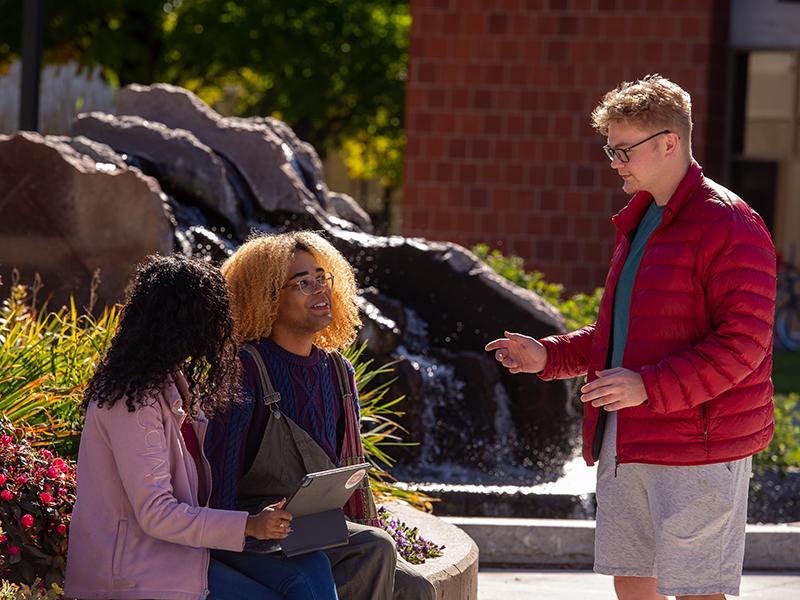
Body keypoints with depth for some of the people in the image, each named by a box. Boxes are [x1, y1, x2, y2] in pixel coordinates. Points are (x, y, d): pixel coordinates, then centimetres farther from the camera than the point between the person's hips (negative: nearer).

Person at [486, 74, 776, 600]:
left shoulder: (729, 225, -12)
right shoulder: (638, 222, 18)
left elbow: (742, 344, -18)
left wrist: (649, 387, -25)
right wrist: (549, 356, 12)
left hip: (697, 450, -9)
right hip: (627, 447, 9)